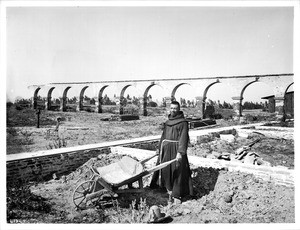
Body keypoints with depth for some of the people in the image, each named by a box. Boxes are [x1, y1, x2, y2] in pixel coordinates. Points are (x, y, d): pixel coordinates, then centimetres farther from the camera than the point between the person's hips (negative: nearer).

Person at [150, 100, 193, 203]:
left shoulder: (183, 122, -8)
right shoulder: (167, 122, 13)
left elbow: (183, 138, -16)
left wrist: (180, 152, -24)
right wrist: (160, 147, 18)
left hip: (176, 149, -6)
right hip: (166, 149, 6)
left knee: (178, 171, -1)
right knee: (165, 169, 6)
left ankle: (177, 195, 7)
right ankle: (169, 189, 22)